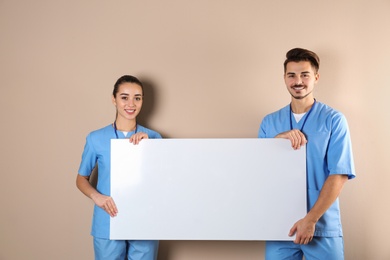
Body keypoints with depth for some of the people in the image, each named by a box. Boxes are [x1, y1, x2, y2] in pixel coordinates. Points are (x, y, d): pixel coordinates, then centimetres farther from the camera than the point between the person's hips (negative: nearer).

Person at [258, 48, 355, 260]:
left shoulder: (334, 120, -2)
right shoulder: (269, 122, 8)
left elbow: (339, 175, -8)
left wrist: (310, 219, -14)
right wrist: (279, 138, -11)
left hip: (323, 227, -2)